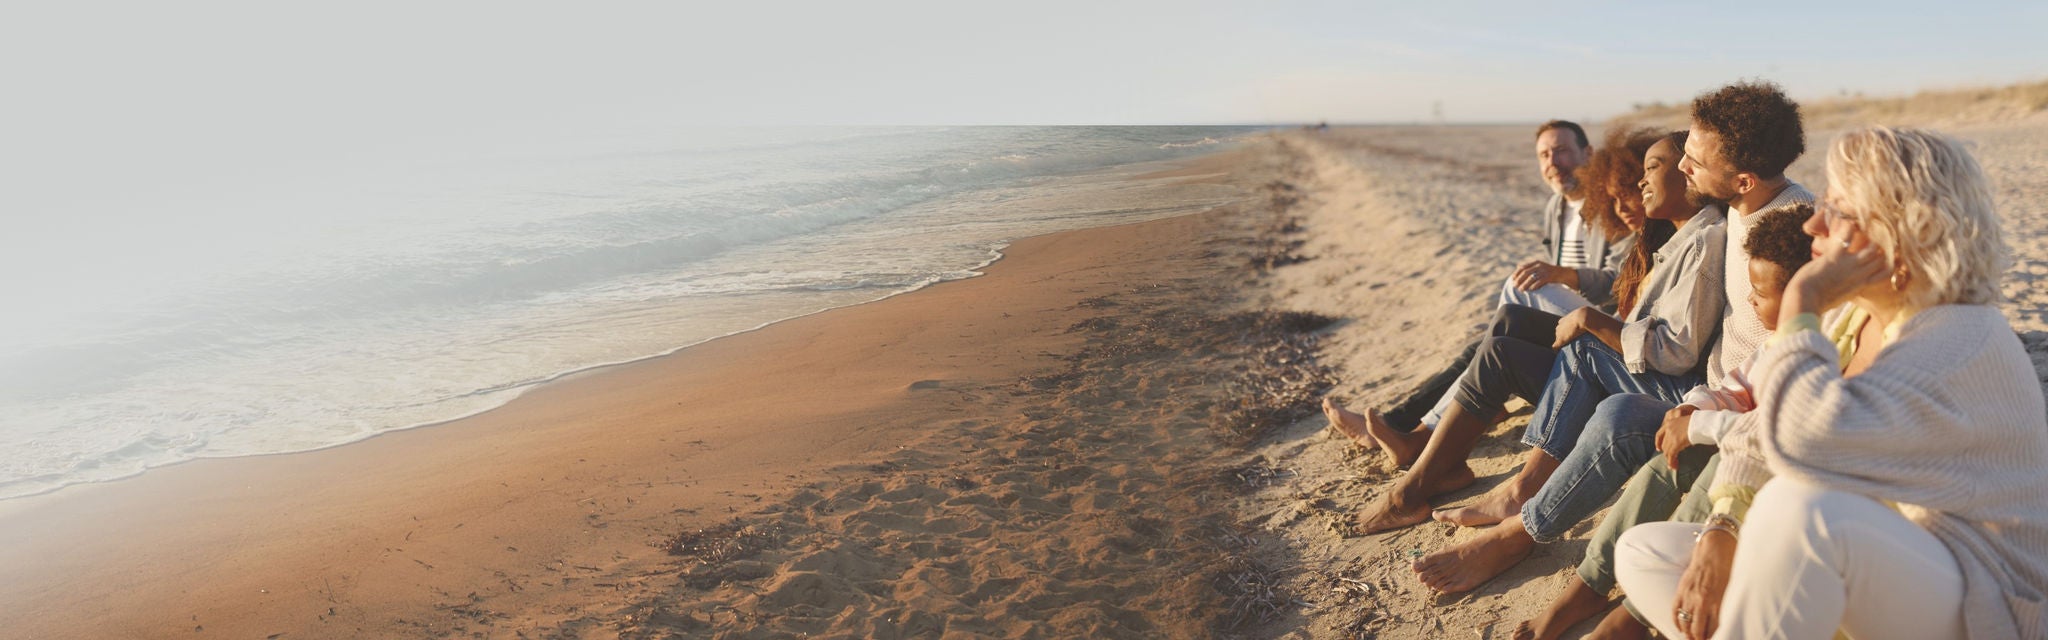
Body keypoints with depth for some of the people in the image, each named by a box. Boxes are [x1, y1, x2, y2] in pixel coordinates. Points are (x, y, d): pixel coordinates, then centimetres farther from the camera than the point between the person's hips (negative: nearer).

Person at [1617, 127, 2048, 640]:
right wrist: (1720, 533, -11)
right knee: (1642, 552, -3)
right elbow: (1757, 436, 5)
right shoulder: (1853, 321, 7)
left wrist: (1801, 304, -23)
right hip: (1865, 572, 8)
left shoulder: (1965, 337, -19)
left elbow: (1804, 438, -36)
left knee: (1801, 502, -38)